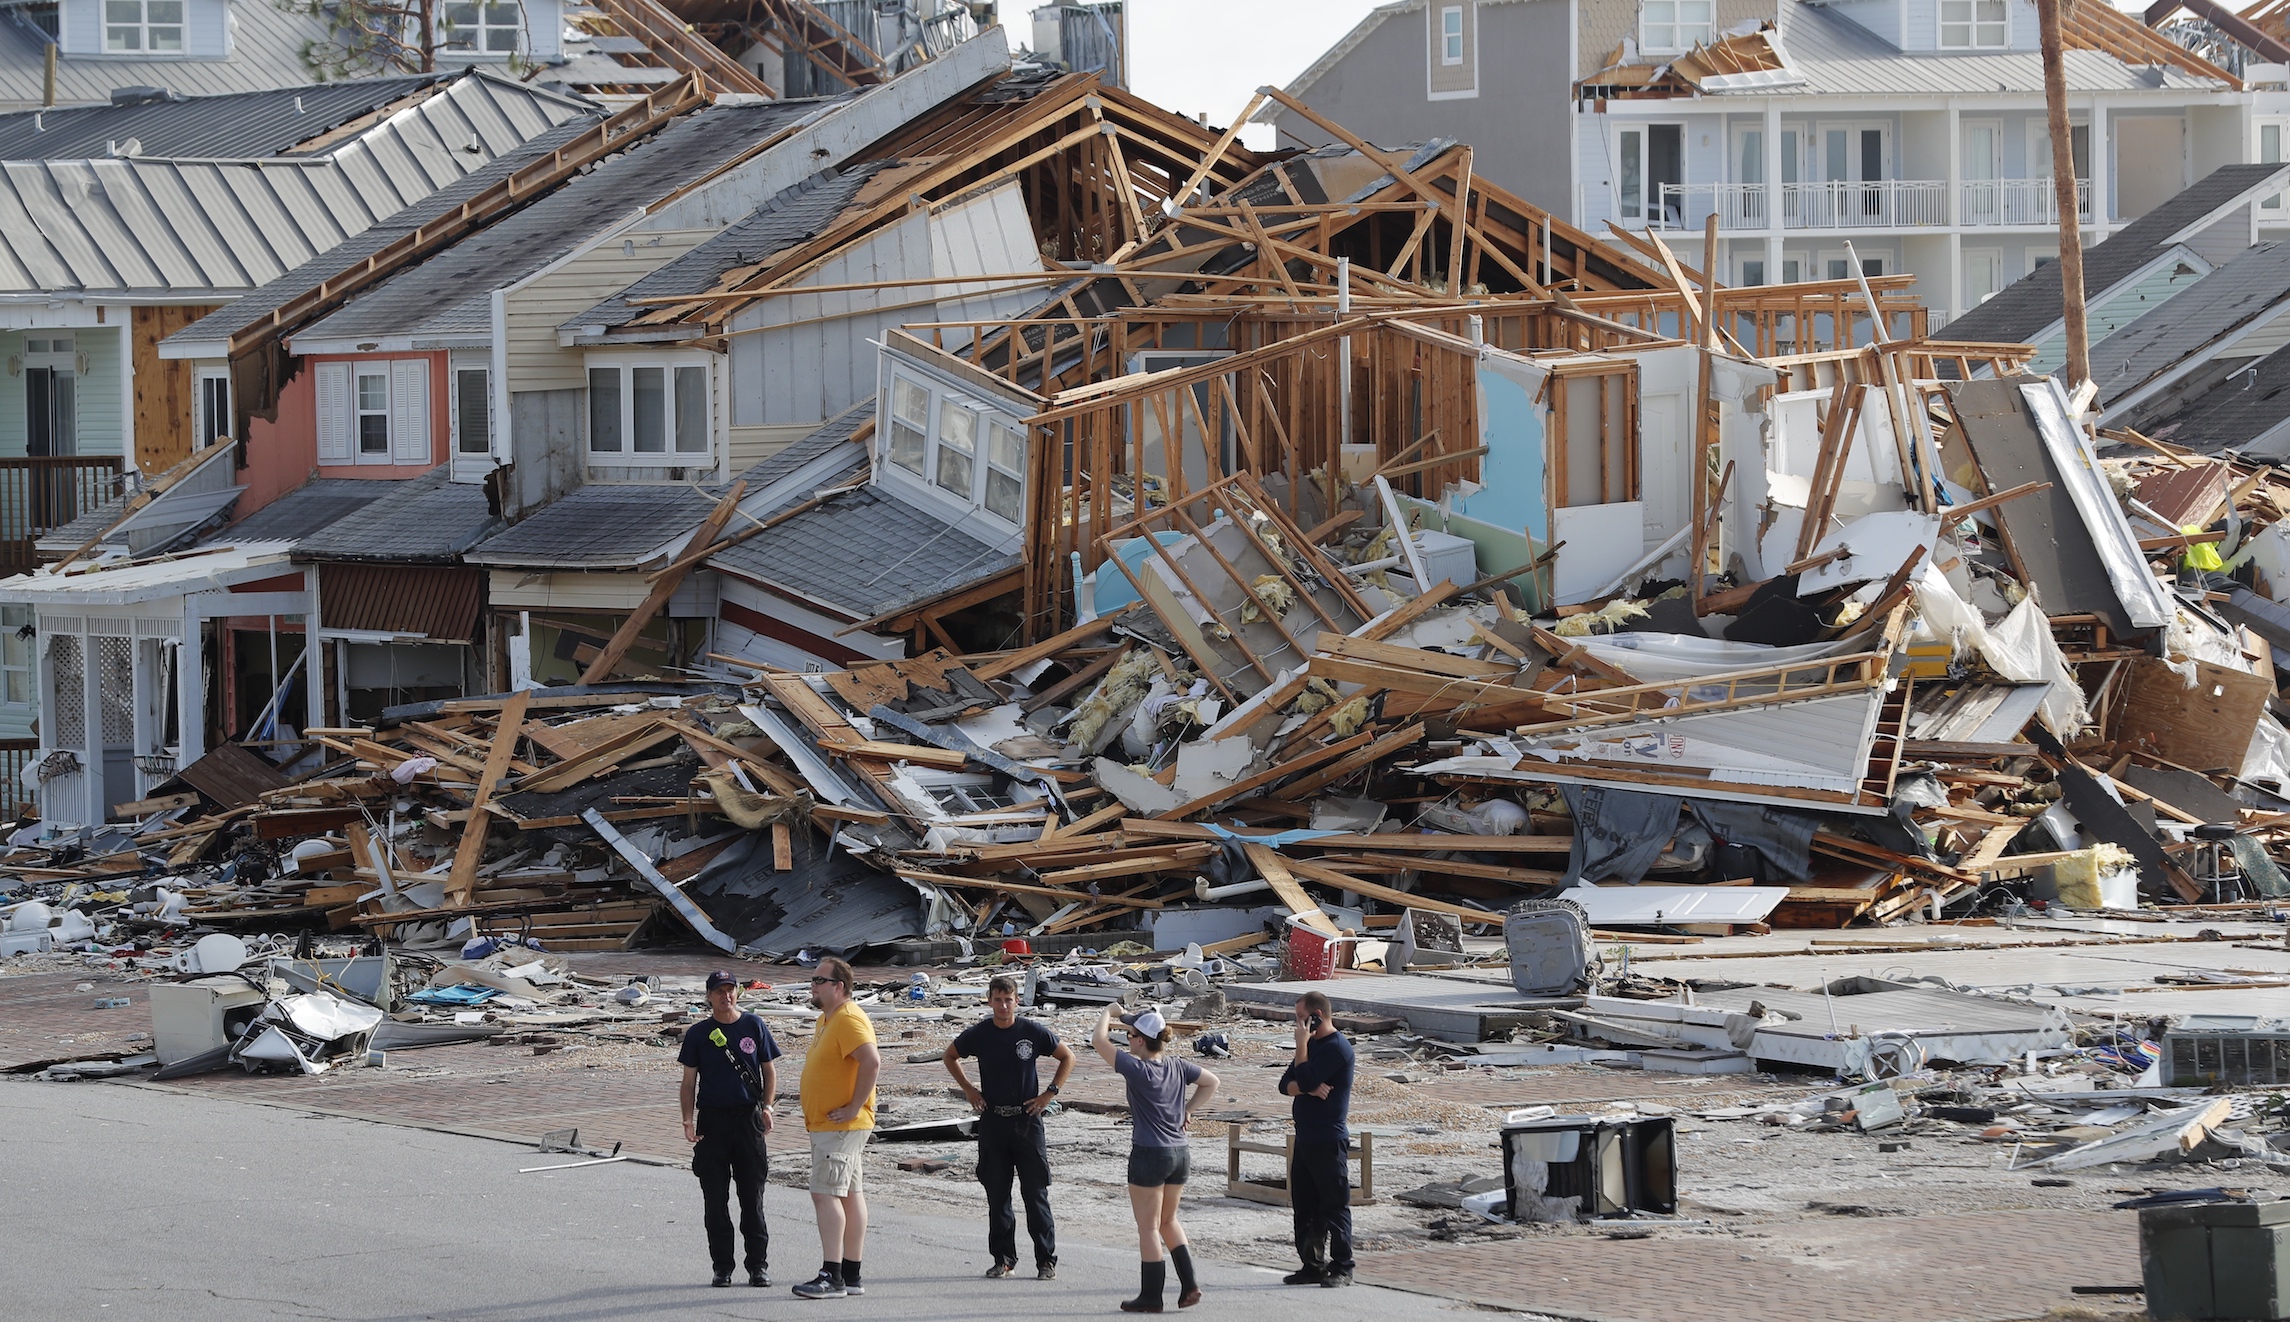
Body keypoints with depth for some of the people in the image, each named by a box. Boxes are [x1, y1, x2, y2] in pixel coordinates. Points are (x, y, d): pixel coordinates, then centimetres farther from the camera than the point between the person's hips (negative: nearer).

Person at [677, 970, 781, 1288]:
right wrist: (688, 1121, -6)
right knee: (715, 1199, 1)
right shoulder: (698, 1034, 6)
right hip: (712, 1119, 0)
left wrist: (766, 1107, -4)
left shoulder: (753, 1026, 6)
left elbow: (769, 1070, 11)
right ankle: (722, 1267, 8)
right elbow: (689, 1082, 7)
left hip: (748, 1118, 0)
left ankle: (758, 1265, 6)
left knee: (752, 1195, 1)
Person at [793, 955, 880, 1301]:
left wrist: (854, 1107, -24)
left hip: (841, 1126, -11)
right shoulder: (825, 1020, 17)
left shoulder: (849, 1020, -17)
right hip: (825, 1126, 11)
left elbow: (871, 1061, -30)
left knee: (825, 1194, -15)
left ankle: (832, 1276, -18)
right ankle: (851, 1276, 13)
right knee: (849, 1194, 11)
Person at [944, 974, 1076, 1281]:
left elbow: (1067, 1057, 8)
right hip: (992, 1122, 2)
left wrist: (1051, 1093, -1)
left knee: (1035, 1193, -3)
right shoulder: (978, 1034, 1)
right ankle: (1003, 1258, 14)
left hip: (1027, 1120, -2)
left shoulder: (1034, 1031, -4)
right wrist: (968, 1089, 9)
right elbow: (950, 1056, 20)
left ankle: (1046, 1260, 2)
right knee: (997, 1194, 5)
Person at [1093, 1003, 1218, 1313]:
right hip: (1180, 1154, 7)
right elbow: (1211, 1082, 16)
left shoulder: (1137, 1069, -17)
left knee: (1148, 1228, 4)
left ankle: (1150, 1296, 9)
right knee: (1168, 1221, 21)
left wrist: (1107, 1014, 4)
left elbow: (1099, 1040, -13)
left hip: (1149, 1156, -7)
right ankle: (1189, 1284, 13)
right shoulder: (1177, 1067, 2)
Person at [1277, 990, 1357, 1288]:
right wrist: (1309, 1088, -11)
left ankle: (1341, 1268, -1)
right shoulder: (1313, 1045, 17)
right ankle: (1312, 1265, 17)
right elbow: (1286, 1084, 10)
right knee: (1304, 1205, 11)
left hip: (1329, 1141, -10)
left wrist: (1302, 1044, -12)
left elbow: (1305, 1079, -21)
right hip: (1306, 1138, 10)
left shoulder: (1336, 1048, -13)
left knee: (1334, 1205, -5)